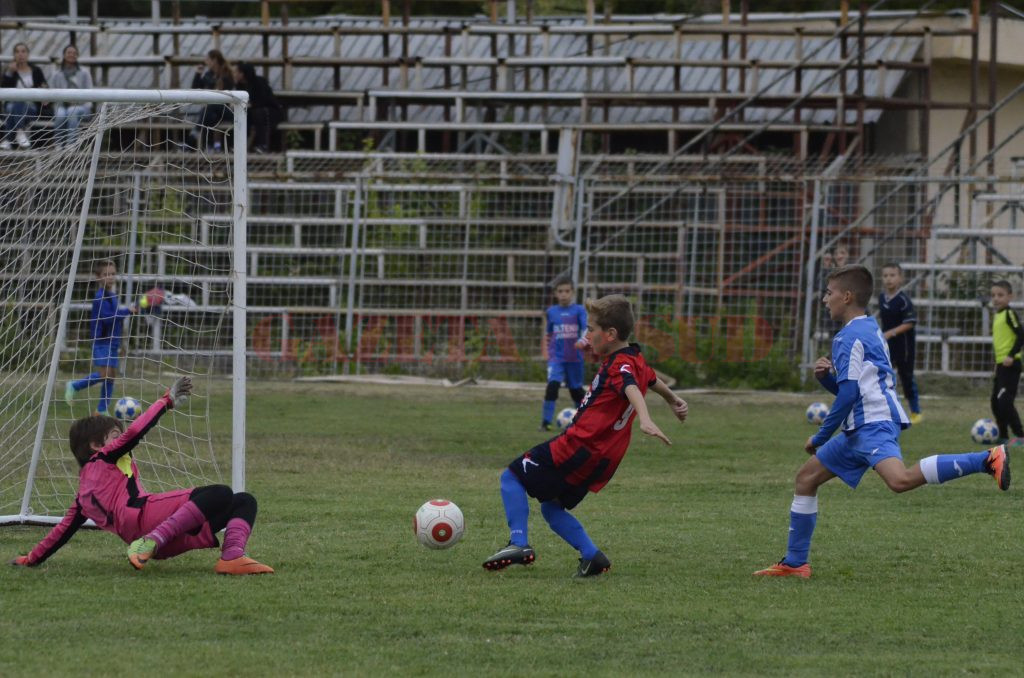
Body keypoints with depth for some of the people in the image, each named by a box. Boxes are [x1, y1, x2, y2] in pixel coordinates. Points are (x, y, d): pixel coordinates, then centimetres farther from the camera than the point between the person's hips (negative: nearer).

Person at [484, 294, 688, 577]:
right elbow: (652, 380, 38)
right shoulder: (636, 360, 15)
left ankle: (518, 543, -12)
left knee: (512, 477, -3)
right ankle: (592, 556, 8)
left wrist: (644, 420, -58)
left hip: (579, 447, -10)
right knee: (551, 507, 19)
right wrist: (673, 400, 59)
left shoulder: (619, 365, -16)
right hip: (603, 458, 10)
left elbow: (632, 389, -37)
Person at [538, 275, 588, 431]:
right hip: (556, 357, 0)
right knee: (552, 385, -20)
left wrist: (582, 340, -36)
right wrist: (546, 351, 16)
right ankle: (545, 422, -19)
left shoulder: (579, 310, -3)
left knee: (576, 390, 13)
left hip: (574, 358, 0)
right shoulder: (551, 312, 5)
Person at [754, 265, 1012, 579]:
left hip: (874, 424, -11)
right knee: (807, 476, 16)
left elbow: (849, 393, -16)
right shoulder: (869, 329, 22)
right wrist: (826, 376, 6)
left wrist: (821, 437, -9)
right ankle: (794, 563, 19)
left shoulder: (849, 337, -9)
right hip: (860, 430, 11)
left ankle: (987, 460, -38)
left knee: (900, 479, -34)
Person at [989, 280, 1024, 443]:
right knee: (996, 402, 13)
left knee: (1004, 401, -16)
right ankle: (1003, 436, 23)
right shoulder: (997, 315, 15)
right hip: (1001, 364, 10)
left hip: (1010, 364, -10)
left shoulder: (1010, 314, -12)